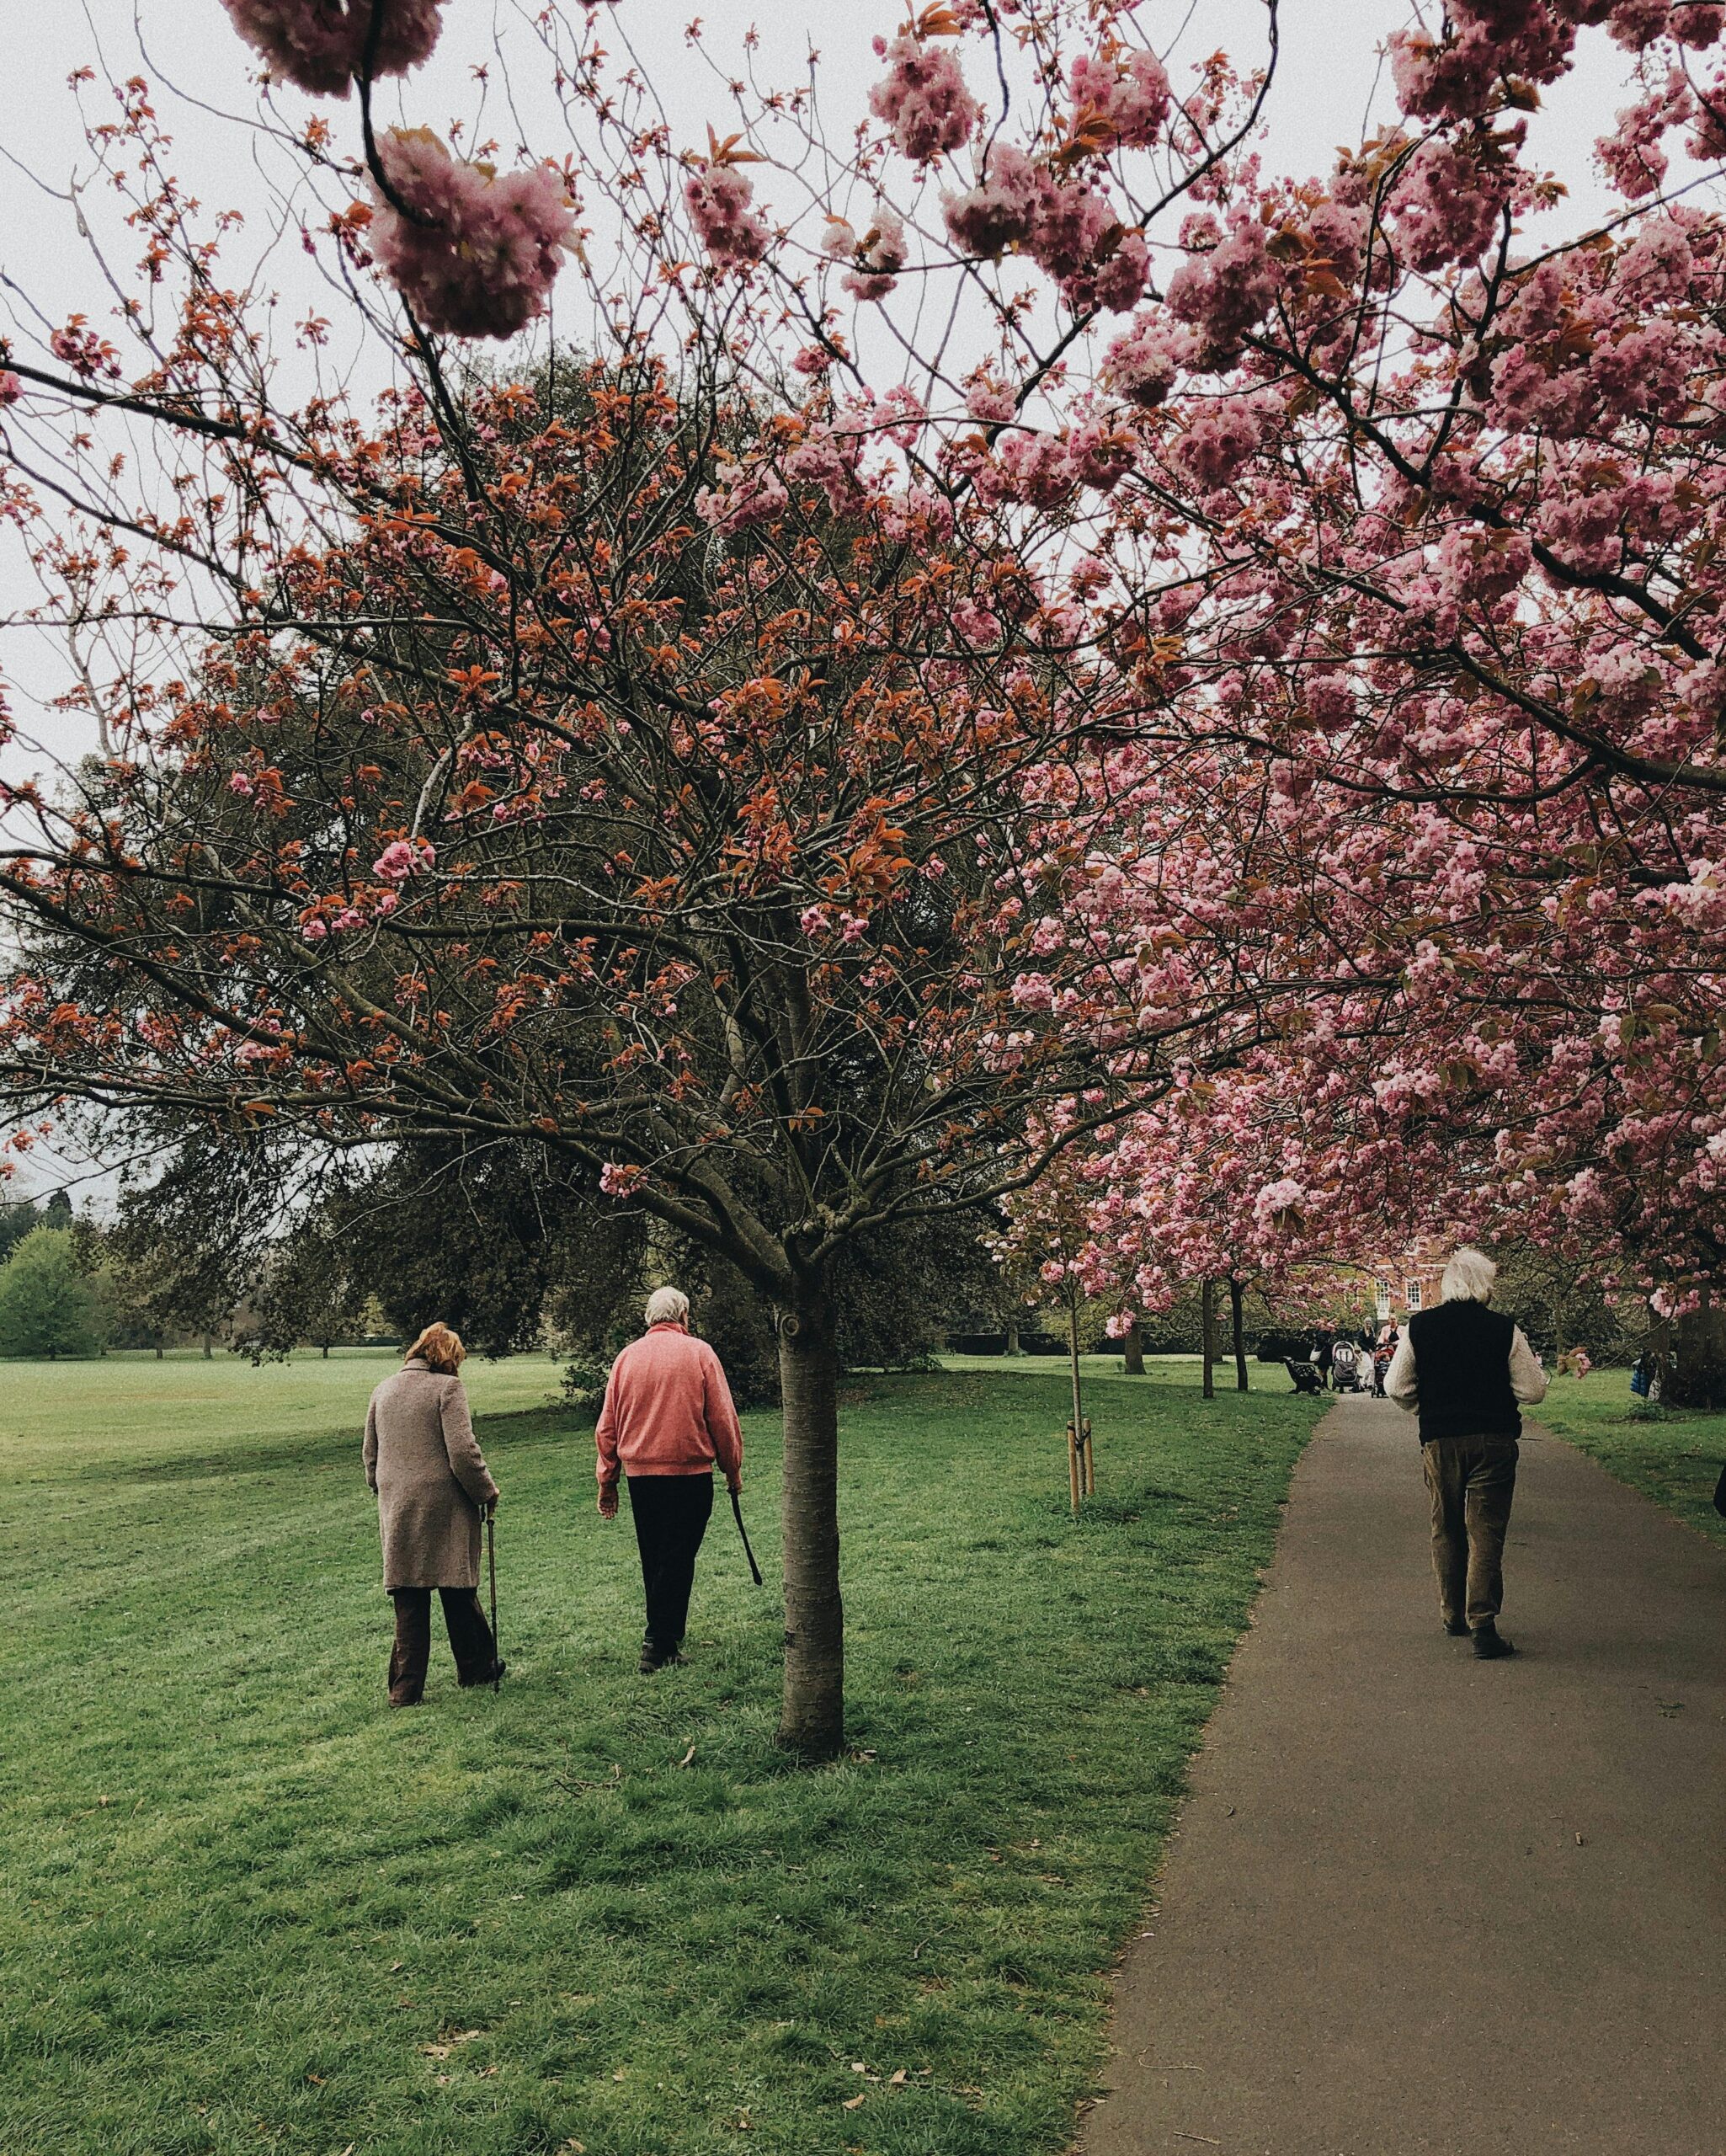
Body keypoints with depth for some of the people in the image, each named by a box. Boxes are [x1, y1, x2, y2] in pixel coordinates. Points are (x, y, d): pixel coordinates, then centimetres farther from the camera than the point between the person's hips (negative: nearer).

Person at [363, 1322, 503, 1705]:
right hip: (443, 1507, -5)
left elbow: (370, 1455, 19)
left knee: (409, 1602, 7)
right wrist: (487, 1491, -2)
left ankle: (405, 1688, 7)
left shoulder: (384, 1390, 12)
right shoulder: (447, 1387, -8)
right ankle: (476, 1667, 22)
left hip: (396, 1511, 5)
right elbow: (463, 1452, -14)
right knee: (458, 1591, 9)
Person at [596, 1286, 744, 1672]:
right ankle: (658, 1645, -4)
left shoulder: (627, 1356, 5)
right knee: (678, 1559, 0)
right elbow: (722, 1418, -5)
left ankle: (666, 1636, 27)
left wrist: (607, 1482, 13)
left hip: (639, 1474, 4)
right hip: (689, 1472, -4)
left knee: (653, 1560, 15)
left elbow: (607, 1426, 7)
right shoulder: (699, 1353, -4)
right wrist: (733, 1468, 7)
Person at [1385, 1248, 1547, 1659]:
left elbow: (1396, 1387, -1)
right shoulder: (1505, 1330, -7)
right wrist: (1535, 1366, 17)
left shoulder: (1419, 1326, -3)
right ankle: (1483, 1623, -8)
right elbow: (1533, 1391, -4)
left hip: (1439, 1441, 2)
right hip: (1494, 1441, -2)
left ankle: (1453, 1616, 26)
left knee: (1446, 1530, 15)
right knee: (1486, 1533, 0)